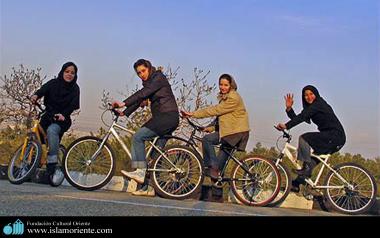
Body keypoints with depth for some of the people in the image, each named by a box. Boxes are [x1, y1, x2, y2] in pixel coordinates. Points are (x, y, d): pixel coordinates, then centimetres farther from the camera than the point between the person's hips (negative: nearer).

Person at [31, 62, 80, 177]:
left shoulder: (74, 89, 2)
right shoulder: (53, 83, 5)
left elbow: (73, 105, -10)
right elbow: (43, 90, -14)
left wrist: (64, 115, -29)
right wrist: (35, 95, -38)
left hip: (62, 119, -3)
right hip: (48, 117, 3)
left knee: (51, 130, -33)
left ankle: (52, 162, -29)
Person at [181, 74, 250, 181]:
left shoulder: (233, 98, -16)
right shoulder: (225, 97, 17)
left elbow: (215, 110, -21)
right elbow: (220, 115, 16)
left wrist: (193, 114, -20)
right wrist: (210, 127, 1)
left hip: (237, 132, -10)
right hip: (229, 130, 10)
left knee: (207, 139, -16)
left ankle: (212, 168, -11)